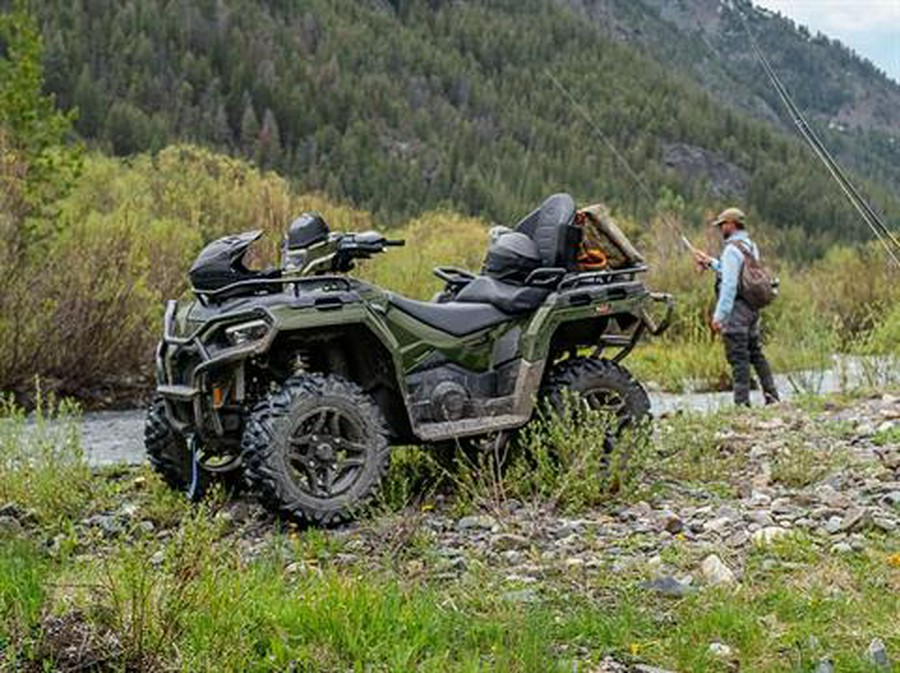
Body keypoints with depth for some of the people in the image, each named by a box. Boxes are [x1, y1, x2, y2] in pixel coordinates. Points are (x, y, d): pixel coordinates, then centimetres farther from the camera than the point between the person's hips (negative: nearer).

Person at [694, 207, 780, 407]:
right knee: (756, 353, 16)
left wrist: (719, 315, -19)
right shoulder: (751, 246, 14)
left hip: (736, 308, -9)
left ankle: (742, 402, -4)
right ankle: (772, 396, 18)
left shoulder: (732, 249, -14)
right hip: (752, 308, 9)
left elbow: (729, 284, -20)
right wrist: (711, 263, 27)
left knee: (738, 357, -5)